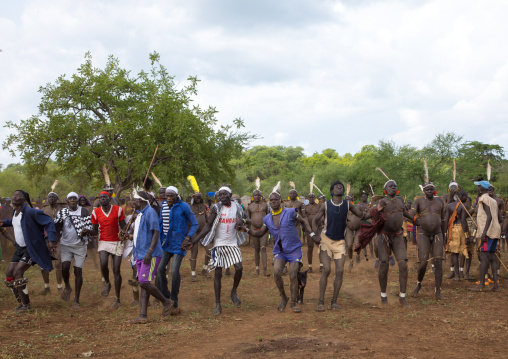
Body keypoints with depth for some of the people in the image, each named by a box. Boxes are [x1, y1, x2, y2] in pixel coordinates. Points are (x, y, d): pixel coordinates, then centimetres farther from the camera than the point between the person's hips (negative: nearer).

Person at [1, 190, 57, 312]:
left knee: (17, 273, -18)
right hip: (20, 248, 9)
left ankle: (26, 305, -5)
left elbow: (49, 222, -18)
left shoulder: (30, 212, -20)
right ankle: (21, 302, 17)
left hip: (32, 248, -9)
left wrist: (51, 240, -27)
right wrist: (4, 223, 14)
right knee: (9, 274, 4)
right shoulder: (15, 212, 8)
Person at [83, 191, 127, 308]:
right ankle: (107, 284, 7)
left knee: (116, 270, -3)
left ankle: (117, 298, 9)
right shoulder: (96, 212, 4)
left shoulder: (118, 210, -1)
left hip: (117, 242, -1)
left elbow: (123, 227, 3)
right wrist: (87, 231, -12)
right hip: (103, 242, 1)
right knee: (103, 264, -25)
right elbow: (95, 231, 10)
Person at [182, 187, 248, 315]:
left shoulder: (237, 207, 2)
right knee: (218, 274, -2)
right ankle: (218, 305, 6)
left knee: (239, 268, -13)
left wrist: (242, 221, -10)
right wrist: (192, 241, -17)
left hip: (232, 243, 2)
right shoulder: (216, 208, -8)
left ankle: (234, 291, 16)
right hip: (219, 244, -2)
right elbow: (208, 227, -9)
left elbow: (246, 220, 17)